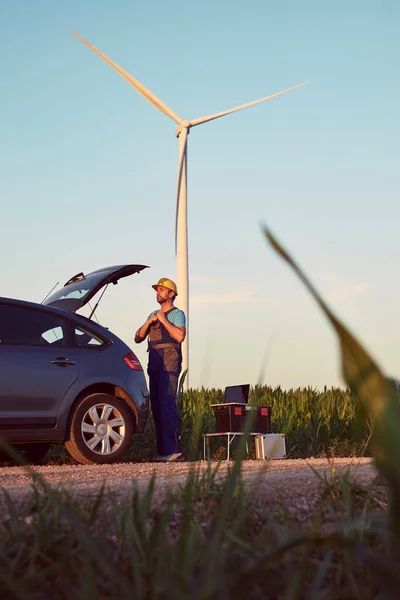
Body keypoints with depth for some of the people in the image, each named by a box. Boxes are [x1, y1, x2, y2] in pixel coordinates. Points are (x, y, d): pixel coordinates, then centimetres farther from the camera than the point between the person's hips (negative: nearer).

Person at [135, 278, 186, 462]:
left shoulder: (177, 314, 2)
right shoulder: (153, 315, 24)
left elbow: (180, 336, -17)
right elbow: (138, 338, 16)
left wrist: (164, 320, -10)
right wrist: (148, 323, 0)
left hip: (169, 364, -7)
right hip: (154, 365, 7)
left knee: (167, 404, -18)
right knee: (157, 406, 2)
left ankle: (173, 449, -21)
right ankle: (163, 450, 4)